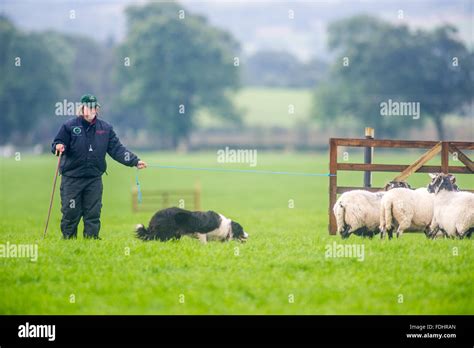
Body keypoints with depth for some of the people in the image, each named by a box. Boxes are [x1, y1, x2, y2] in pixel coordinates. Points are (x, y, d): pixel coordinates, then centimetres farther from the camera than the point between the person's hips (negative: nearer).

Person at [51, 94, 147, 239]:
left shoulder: (105, 128, 8)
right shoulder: (69, 126, -1)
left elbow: (117, 149, 6)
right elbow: (56, 144, -1)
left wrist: (135, 161, -3)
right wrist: (59, 147, -26)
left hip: (94, 179, 2)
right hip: (71, 179, -2)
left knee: (93, 214, 3)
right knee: (70, 213, 0)